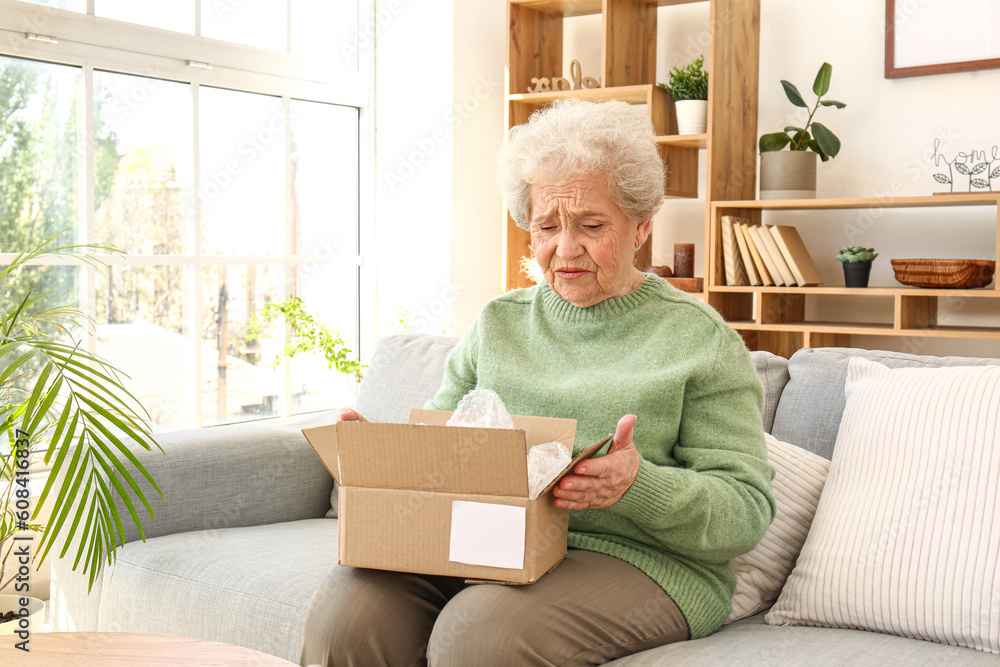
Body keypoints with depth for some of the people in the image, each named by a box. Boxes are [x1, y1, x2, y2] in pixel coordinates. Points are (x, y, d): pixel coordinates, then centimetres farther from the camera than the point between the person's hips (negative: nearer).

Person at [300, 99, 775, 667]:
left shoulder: (700, 338, 4)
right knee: (344, 616, -26)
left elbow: (748, 510, -2)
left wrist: (639, 486, -22)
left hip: (632, 558, -3)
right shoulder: (498, 322, 18)